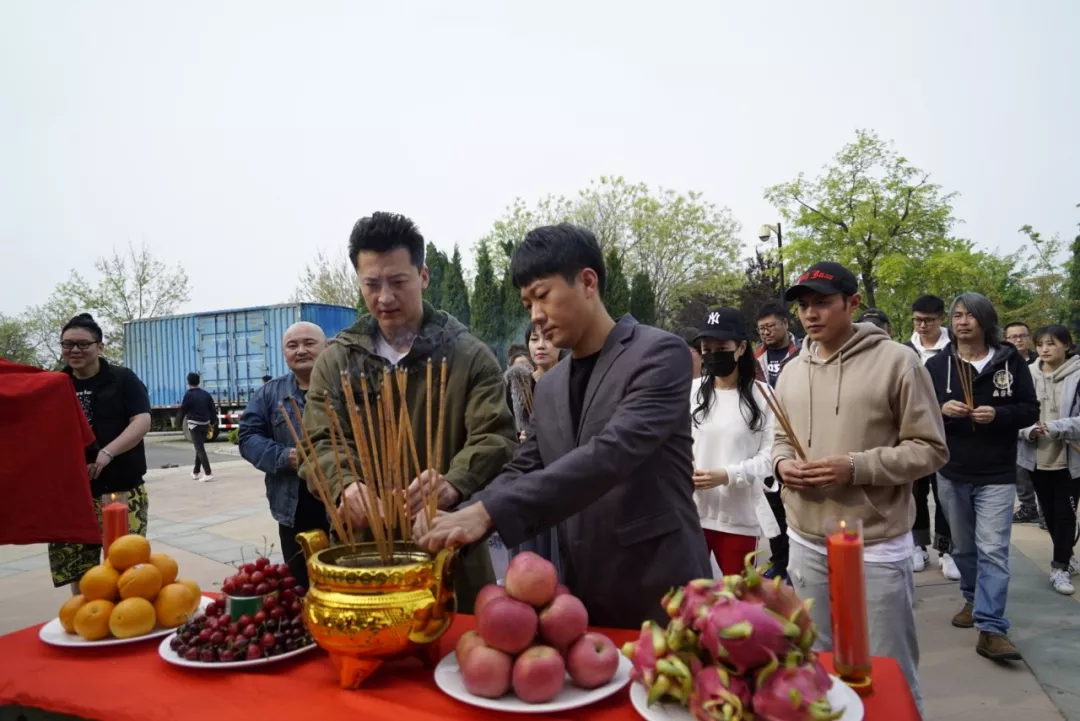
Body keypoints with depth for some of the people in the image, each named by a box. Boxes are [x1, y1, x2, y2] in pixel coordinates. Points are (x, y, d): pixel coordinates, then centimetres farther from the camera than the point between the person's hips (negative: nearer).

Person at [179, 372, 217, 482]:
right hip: (205, 424, 6)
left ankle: (208, 473, -16)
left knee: (200, 449, -7)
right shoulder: (206, 394, 6)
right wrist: (212, 423, 16)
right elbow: (213, 409, 7)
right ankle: (196, 472, 28)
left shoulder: (189, 395, -10)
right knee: (200, 447, 18)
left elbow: (183, 410, -5)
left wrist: (179, 421, 16)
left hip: (194, 424, -6)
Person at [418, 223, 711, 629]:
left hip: (658, 591, -6)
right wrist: (457, 519, -9)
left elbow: (611, 454, -25)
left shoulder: (660, 353, -12)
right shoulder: (549, 387, 10)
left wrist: (489, 512, -29)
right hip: (583, 594, 6)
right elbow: (521, 473, 10)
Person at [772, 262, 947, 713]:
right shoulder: (791, 371, 6)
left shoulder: (896, 361, -11)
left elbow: (929, 449, -10)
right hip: (806, 545, 5)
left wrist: (856, 468, -21)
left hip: (877, 548, -5)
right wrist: (781, 463, -6)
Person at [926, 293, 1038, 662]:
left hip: (997, 475, -2)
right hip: (951, 473, 3)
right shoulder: (936, 365, 1)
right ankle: (973, 600, 37)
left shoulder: (1011, 361, -3)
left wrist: (997, 415, -19)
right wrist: (940, 409, -18)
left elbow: (1030, 410, 0)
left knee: (993, 550, -7)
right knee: (963, 547, 17)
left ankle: (991, 629, -4)